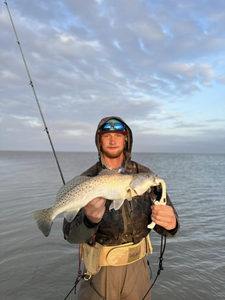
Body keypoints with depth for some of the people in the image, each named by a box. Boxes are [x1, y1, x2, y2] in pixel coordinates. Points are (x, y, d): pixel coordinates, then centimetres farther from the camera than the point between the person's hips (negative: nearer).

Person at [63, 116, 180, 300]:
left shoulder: (145, 175, -9)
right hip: (101, 267, -1)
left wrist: (170, 222, -36)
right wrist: (89, 219, -40)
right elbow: (71, 235, -18)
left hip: (137, 264, 2)